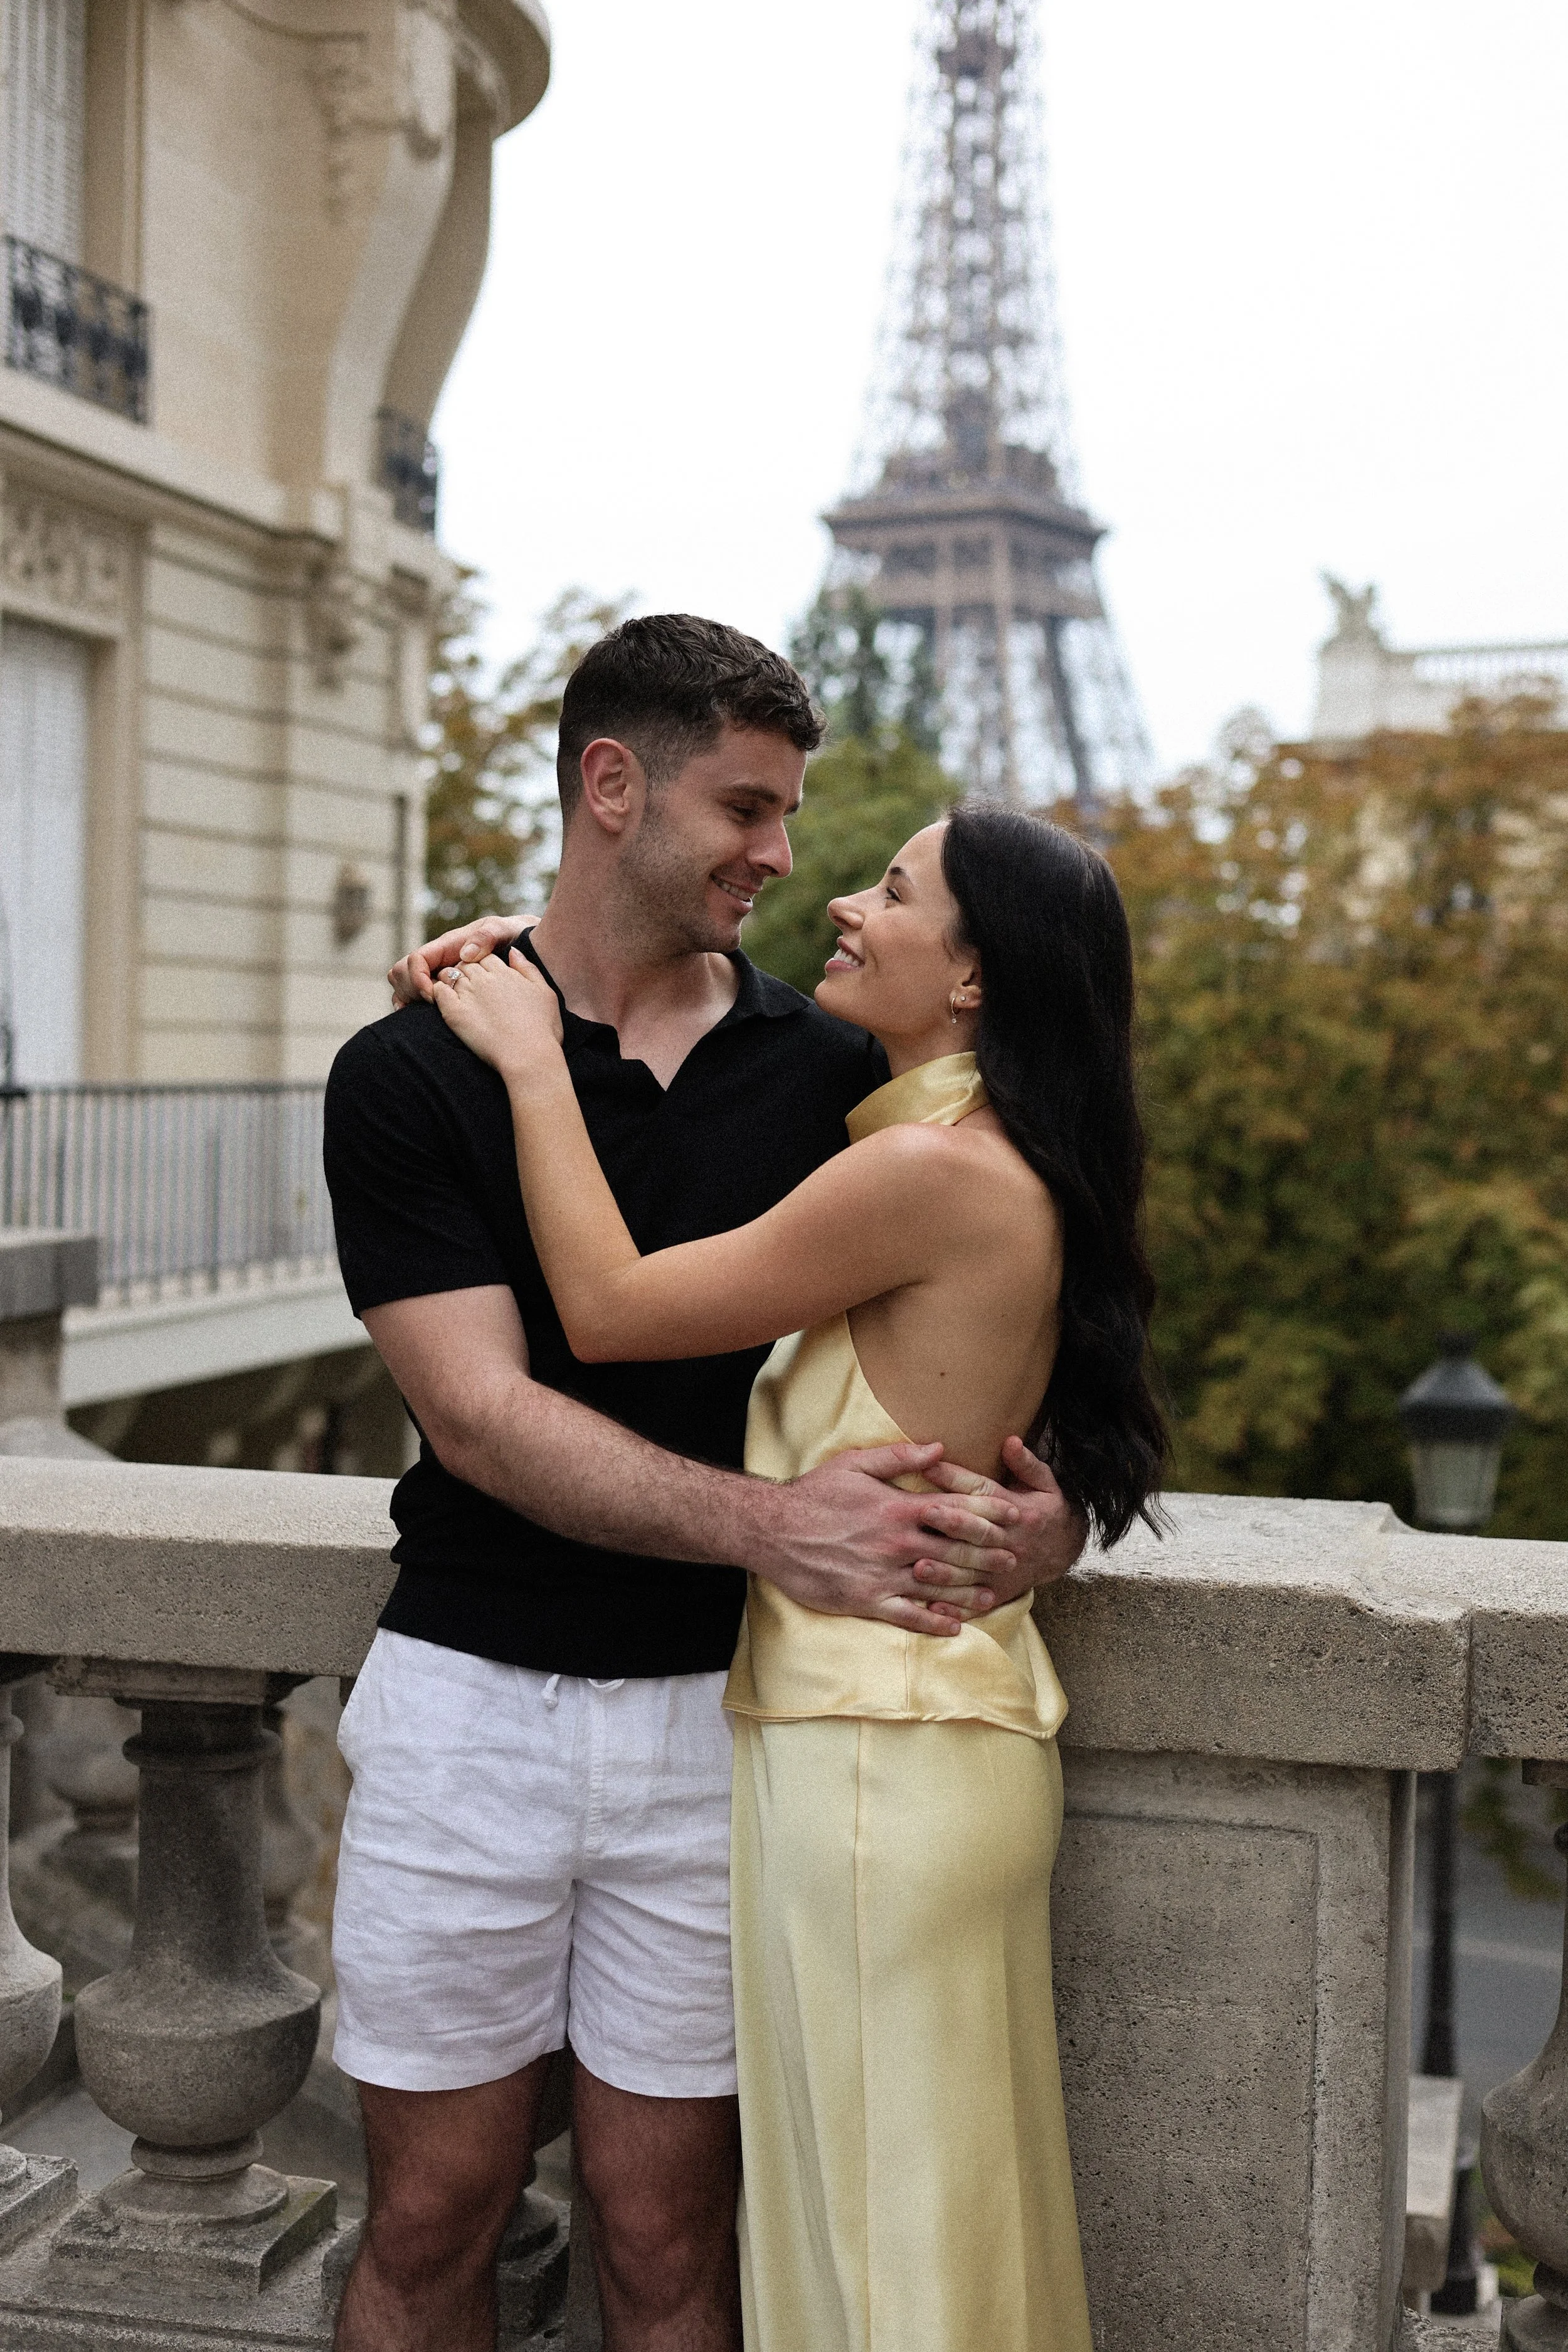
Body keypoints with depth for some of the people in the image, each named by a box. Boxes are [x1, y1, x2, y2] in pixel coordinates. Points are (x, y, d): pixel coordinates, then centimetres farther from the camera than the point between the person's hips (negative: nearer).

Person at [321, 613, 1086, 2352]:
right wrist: (762, 1522, -26)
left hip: (713, 1712, 1)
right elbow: (481, 1415, -13)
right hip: (467, 1694, -1)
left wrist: (1050, 1508, -13)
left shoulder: (828, 1066, 3)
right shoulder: (411, 1072, -4)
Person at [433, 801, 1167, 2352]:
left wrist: (529, 1057, -6)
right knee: (945, 2213, 22)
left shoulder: (935, 1173, -20)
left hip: (876, 1758, -9)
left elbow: (608, 1309, -17)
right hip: (945, 1721, 9)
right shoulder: (1004, 1172, 10)